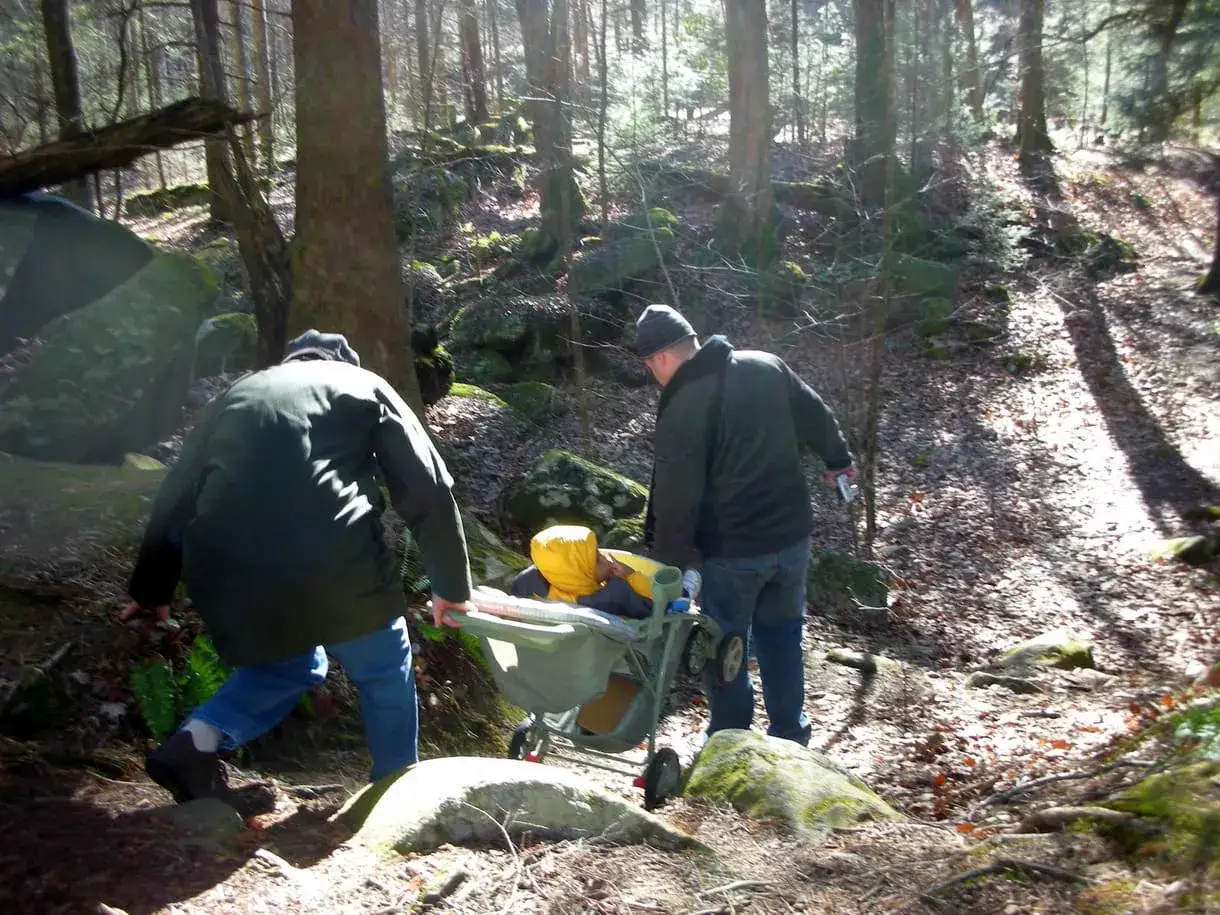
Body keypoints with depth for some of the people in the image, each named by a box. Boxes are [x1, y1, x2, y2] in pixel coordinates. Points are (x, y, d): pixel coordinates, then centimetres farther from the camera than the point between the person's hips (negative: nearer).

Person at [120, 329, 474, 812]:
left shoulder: (233, 397, 28)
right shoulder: (365, 387, 19)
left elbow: (176, 496, 28)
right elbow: (427, 489, 13)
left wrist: (150, 587, 39)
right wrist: (451, 584, 20)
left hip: (225, 570, 4)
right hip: (330, 561, -4)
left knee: (290, 664, 30)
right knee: (385, 671, 21)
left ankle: (197, 743, 11)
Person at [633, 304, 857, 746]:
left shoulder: (682, 408, -20)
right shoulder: (766, 366, -1)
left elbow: (675, 498, -19)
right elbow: (815, 416, 11)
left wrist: (666, 560, -10)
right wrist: (839, 459, 28)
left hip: (732, 550, -6)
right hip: (791, 535, 6)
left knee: (726, 645, 13)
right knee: (782, 634, 20)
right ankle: (791, 737, 31)